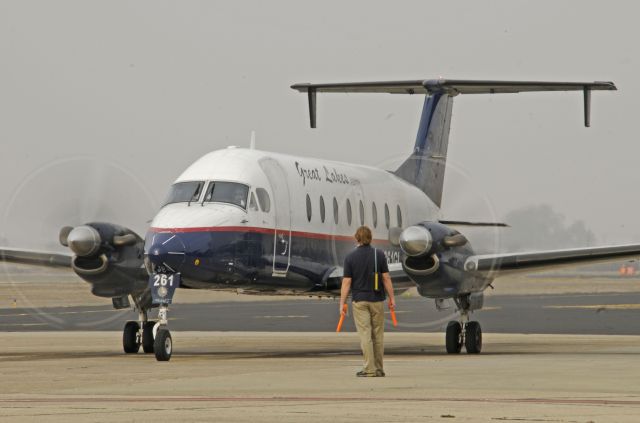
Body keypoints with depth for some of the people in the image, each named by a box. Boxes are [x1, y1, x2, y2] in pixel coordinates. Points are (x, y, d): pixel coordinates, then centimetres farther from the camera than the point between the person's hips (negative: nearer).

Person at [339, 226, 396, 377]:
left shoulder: (350, 257, -5)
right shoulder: (379, 254, -3)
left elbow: (346, 282, -6)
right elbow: (386, 278, -2)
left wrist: (342, 303, -2)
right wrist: (391, 297, 6)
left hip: (359, 301, -1)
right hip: (377, 300, 1)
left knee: (365, 335, -3)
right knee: (378, 335, 9)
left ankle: (369, 369, -8)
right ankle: (379, 369, 13)